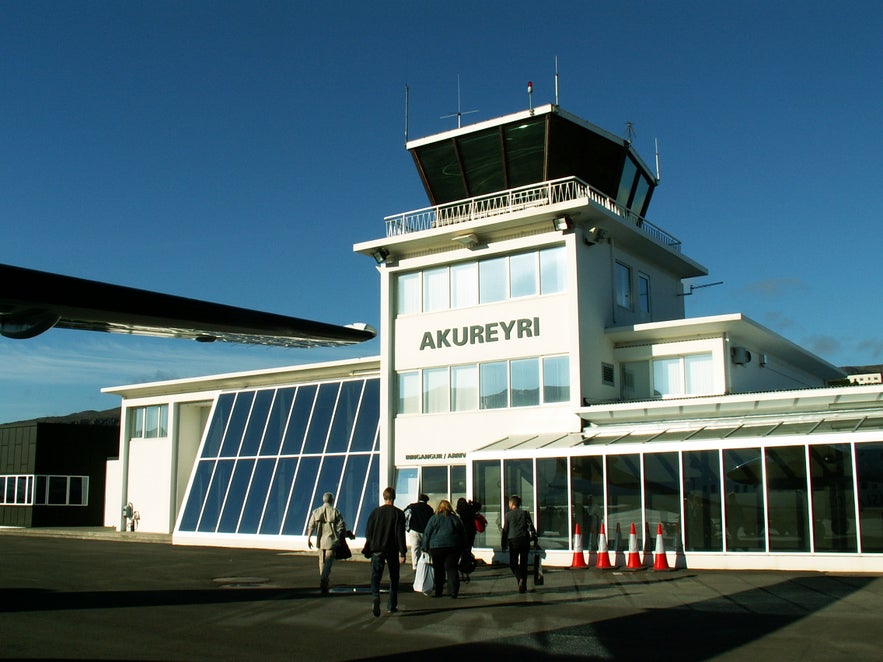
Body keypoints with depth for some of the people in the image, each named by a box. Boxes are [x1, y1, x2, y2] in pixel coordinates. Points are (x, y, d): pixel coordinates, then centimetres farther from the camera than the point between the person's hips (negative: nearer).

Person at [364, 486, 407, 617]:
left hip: (377, 549, 1)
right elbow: (400, 534, -8)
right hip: (392, 550, -1)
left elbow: (368, 532, 6)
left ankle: (375, 598, -29)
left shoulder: (375, 512, 3)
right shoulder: (398, 513, -4)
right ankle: (392, 606, 17)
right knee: (394, 578, 13)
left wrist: (368, 550, 16)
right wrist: (403, 553, -6)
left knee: (375, 576, -3)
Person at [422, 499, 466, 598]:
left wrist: (425, 547, 9)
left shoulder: (434, 518, 2)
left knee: (438, 569, 7)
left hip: (436, 547, -1)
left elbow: (427, 534, 2)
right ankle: (454, 591, -10)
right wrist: (462, 548, 20)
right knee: (452, 568, 1)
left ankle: (438, 591, 11)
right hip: (454, 547, 2)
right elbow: (463, 534, 14)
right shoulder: (455, 518, 9)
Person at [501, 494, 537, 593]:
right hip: (524, 540, 3)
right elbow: (531, 527, 4)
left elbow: (505, 530, 1)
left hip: (513, 541, -2)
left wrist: (504, 545, 6)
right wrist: (535, 540, 10)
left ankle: (520, 579, -22)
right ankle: (523, 586, 13)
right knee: (523, 564, 12)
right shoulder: (525, 513, 6)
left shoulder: (508, 515, -1)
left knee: (513, 564, 5)